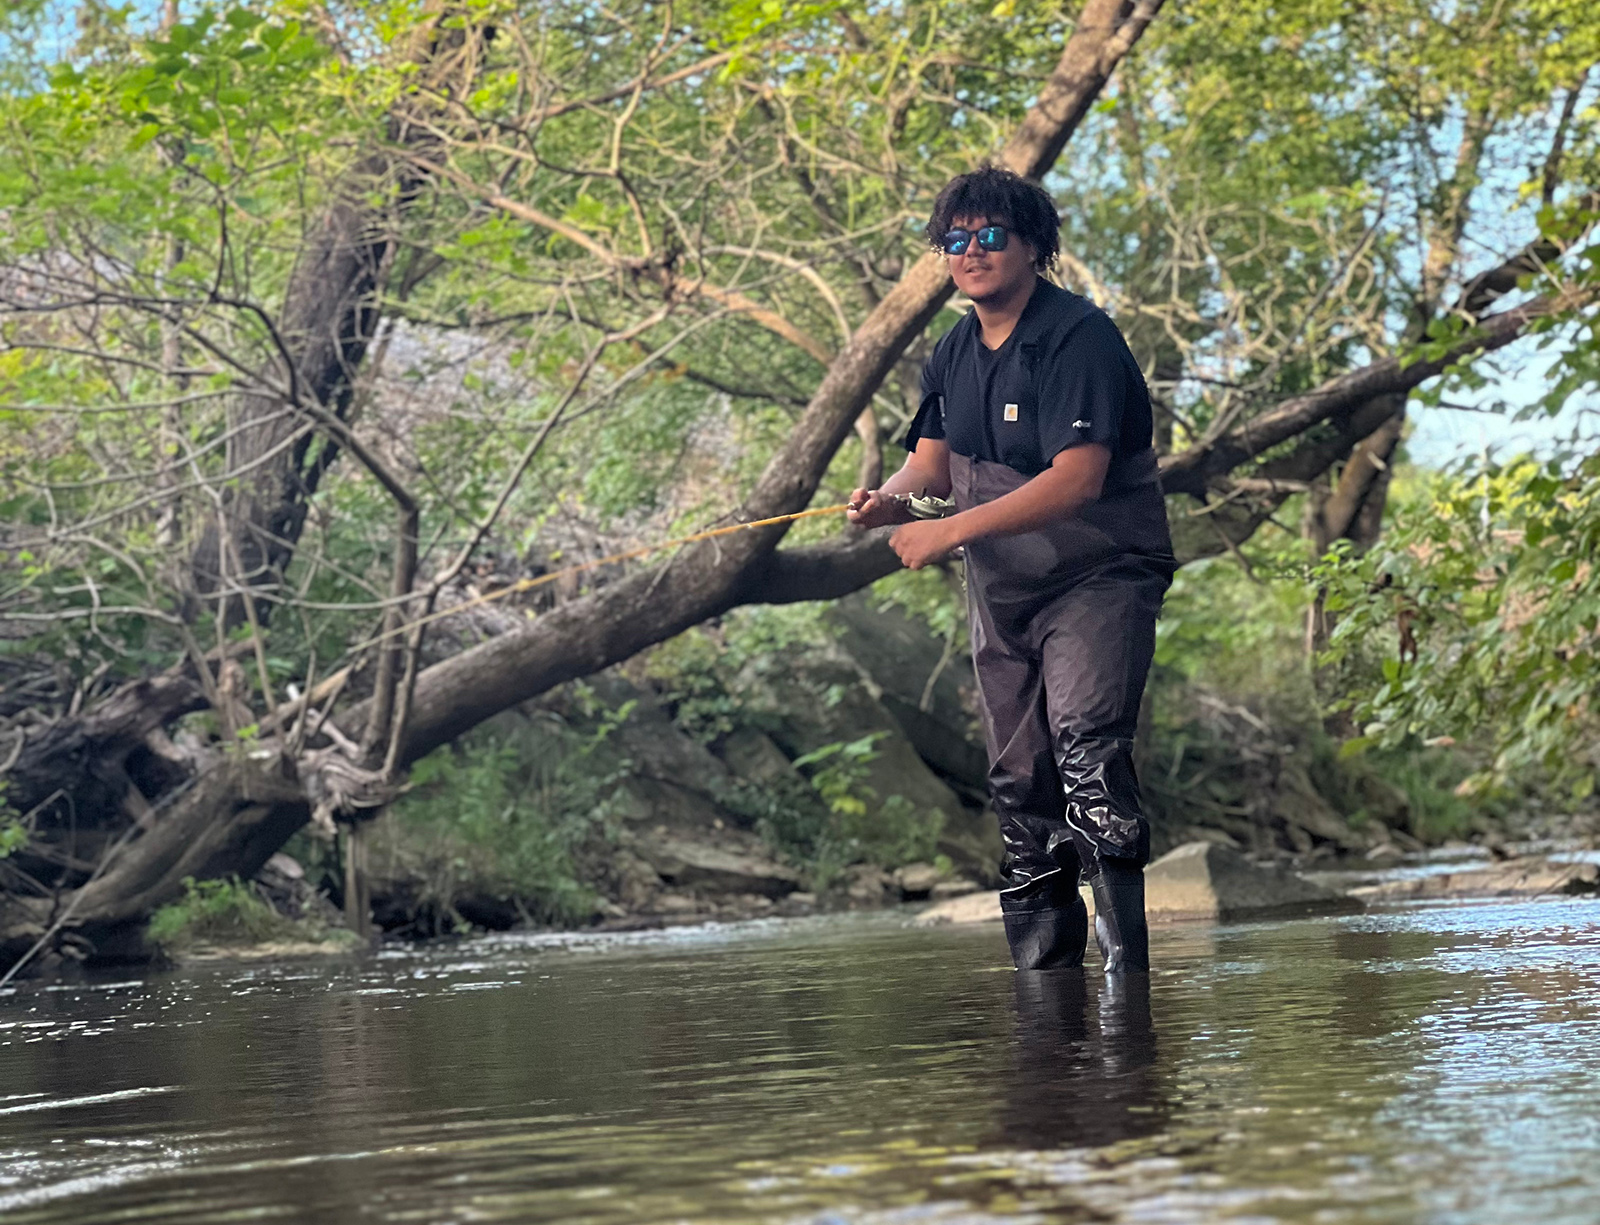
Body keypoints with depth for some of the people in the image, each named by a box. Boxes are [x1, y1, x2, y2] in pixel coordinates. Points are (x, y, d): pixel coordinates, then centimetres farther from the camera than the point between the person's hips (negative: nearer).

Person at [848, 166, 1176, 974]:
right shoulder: (955, 353, 8)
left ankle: (1126, 960, -28)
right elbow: (932, 461, 12)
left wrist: (950, 531, -27)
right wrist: (893, 497, -13)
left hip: (1098, 577, -8)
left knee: (1086, 743, -26)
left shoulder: (1078, 337, -17)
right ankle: (1044, 976, 16)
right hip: (1001, 588, 8)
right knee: (1019, 782, 8)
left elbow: (1077, 479, -26)